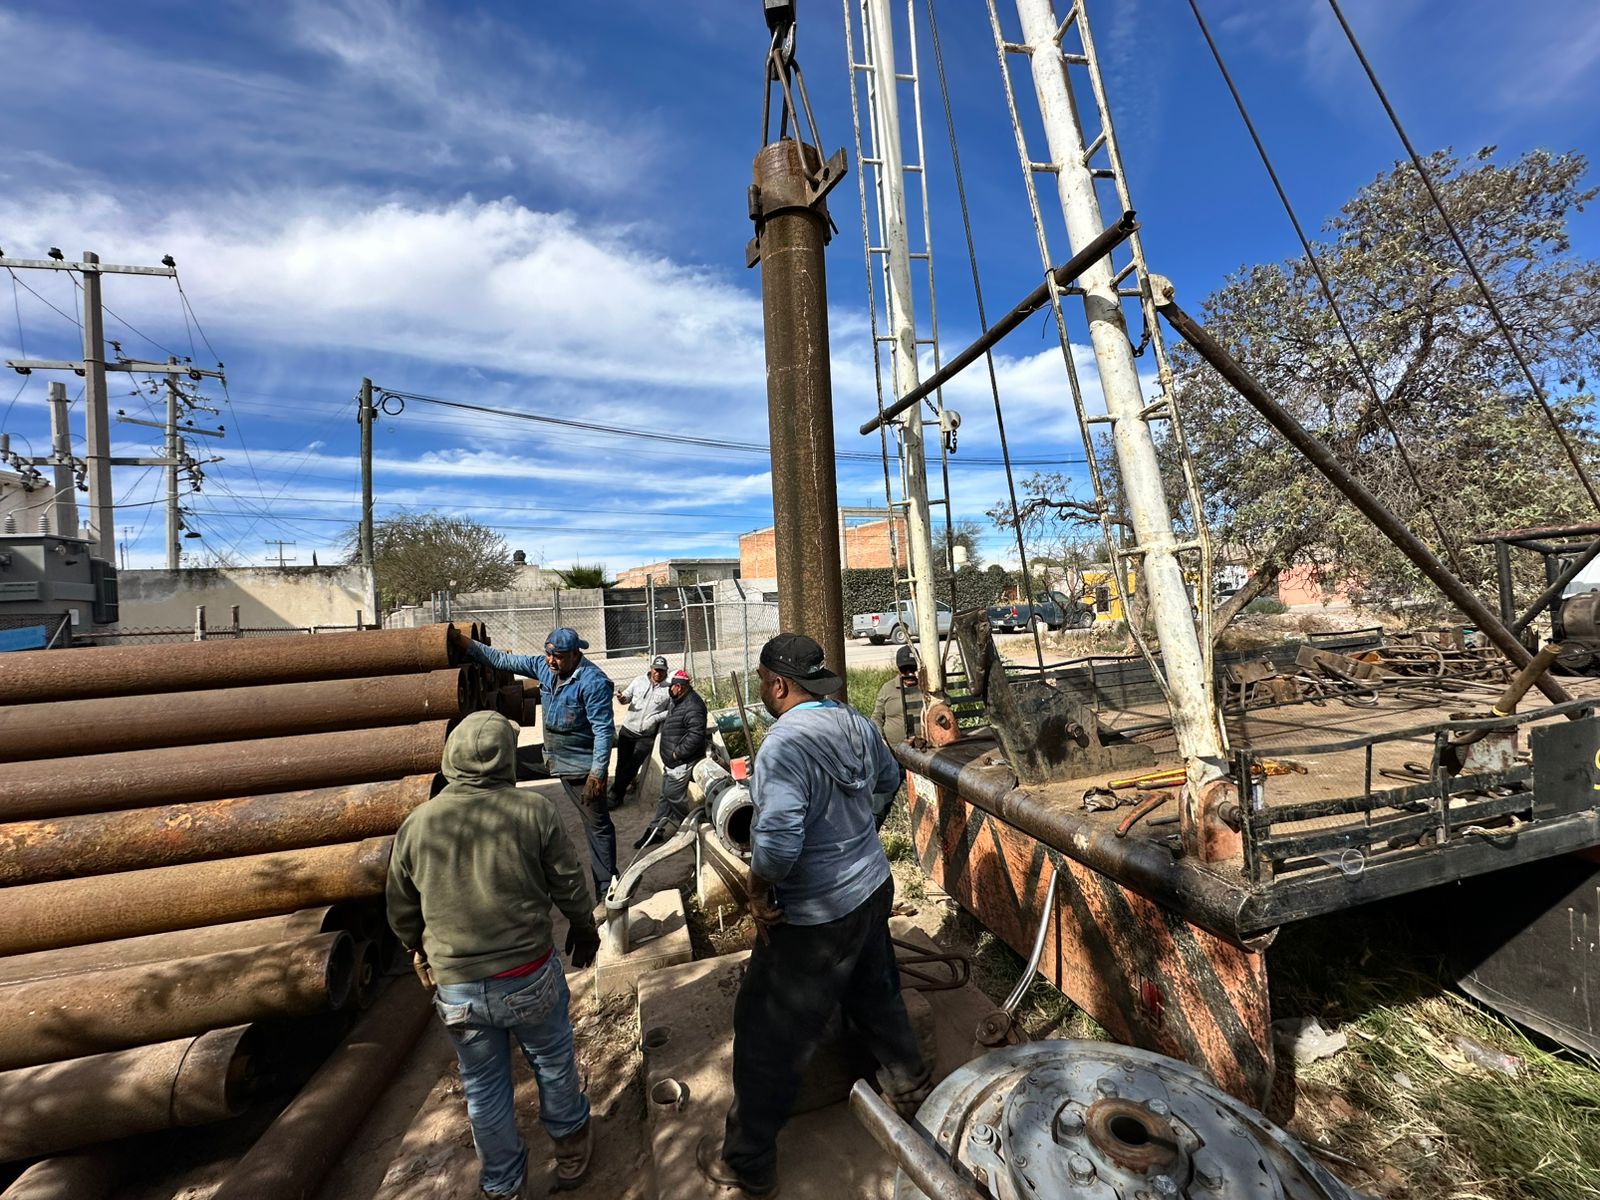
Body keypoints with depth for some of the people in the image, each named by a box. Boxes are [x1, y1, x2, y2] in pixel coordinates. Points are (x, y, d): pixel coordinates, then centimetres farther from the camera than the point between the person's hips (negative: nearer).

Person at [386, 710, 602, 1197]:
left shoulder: (415, 824, -8)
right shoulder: (533, 810, -17)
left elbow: (401, 915, 5)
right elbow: (569, 886, -8)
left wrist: (426, 952, 26)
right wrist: (584, 931, 12)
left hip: (458, 988, 2)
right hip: (530, 975, -1)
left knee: (484, 1090, 24)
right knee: (553, 1064, 25)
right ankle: (570, 1148, 48)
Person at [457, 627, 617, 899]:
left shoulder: (592, 682, -24)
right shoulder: (544, 667, 1)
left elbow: (604, 730, -24)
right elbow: (503, 660, 10)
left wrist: (597, 773, -24)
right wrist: (468, 644, 3)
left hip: (584, 766, -8)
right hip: (560, 762, 8)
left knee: (597, 824, 1)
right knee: (592, 820, 18)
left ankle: (607, 891, 9)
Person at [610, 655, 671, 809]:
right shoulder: (639, 681, -2)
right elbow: (627, 697, 6)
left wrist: (655, 718, -17)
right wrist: (622, 697, -17)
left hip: (647, 736, -2)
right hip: (628, 730, 2)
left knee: (633, 766, 4)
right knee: (622, 763, 12)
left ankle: (616, 795, 20)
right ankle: (618, 792, 32)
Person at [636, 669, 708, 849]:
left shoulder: (693, 706, -23)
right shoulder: (677, 702, 11)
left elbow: (696, 735, -30)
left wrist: (678, 752, -22)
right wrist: (669, 755, 16)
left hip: (683, 761, -10)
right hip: (671, 760, 10)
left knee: (673, 794, -2)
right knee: (666, 795, 15)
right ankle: (656, 830, 23)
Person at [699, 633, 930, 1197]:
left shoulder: (785, 744, -29)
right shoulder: (857, 723, -6)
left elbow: (777, 841, -37)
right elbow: (889, 777, 13)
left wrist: (759, 891, -18)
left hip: (815, 918, -7)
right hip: (873, 889, 8)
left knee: (768, 1036, 15)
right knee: (876, 994, 32)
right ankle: (910, 1087, 55)